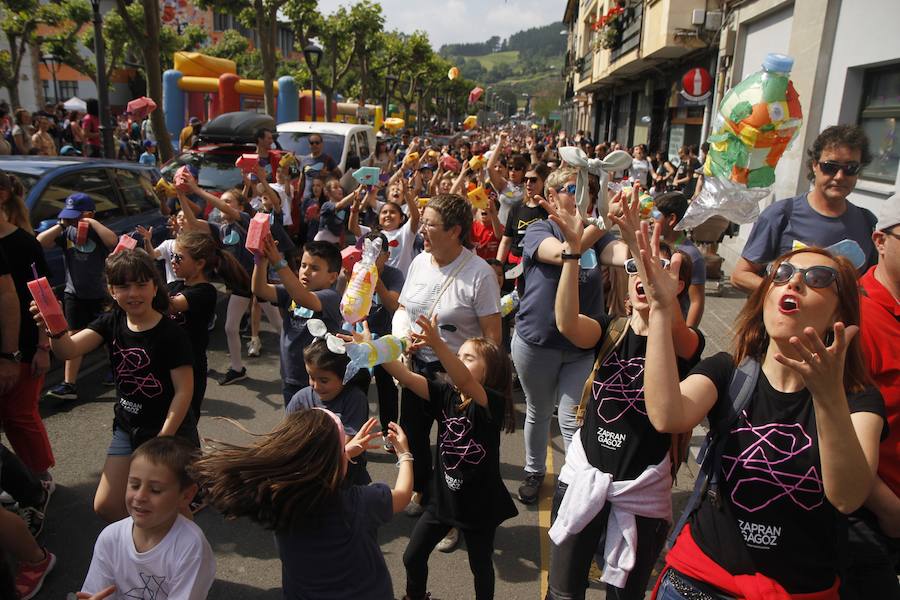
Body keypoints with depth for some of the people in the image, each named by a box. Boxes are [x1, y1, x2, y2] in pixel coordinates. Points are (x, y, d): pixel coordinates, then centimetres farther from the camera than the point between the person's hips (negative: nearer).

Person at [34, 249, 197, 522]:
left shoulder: (172, 334, -20)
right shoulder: (111, 323, -4)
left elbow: (184, 391, -18)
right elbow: (69, 349, -17)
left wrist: (163, 441, -18)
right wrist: (56, 330, -39)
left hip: (171, 430, -5)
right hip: (128, 428, 5)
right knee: (105, 506, 6)